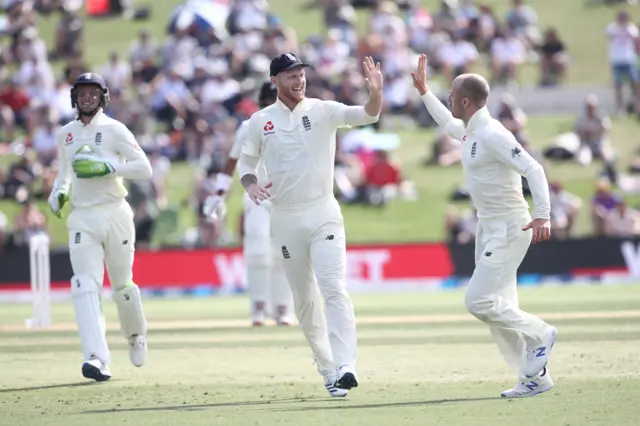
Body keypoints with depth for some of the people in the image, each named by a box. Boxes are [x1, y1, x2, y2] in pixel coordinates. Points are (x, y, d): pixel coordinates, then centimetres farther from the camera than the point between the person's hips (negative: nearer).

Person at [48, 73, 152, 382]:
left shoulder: (114, 130, -2)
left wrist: (108, 167, -19)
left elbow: (144, 169, -8)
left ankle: (136, 336, 39)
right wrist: (59, 191, 7)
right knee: (85, 287, -14)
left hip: (114, 214, -3)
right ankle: (97, 359, -25)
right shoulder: (65, 134, 11)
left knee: (122, 285, 8)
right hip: (82, 218, 3)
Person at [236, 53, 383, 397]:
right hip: (285, 219, 3)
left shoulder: (323, 111, -1)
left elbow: (366, 115, -14)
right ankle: (326, 367, 22)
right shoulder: (260, 121, 4)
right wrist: (250, 185, -10)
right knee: (304, 300, 9)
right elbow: (245, 162, 12)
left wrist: (375, 93, -36)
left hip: (322, 213, -3)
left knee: (334, 289, -17)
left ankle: (344, 367, -27)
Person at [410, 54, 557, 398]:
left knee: (479, 301, -15)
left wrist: (542, 216, -37)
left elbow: (533, 169, -26)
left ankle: (538, 334, 4)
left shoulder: (492, 135, -19)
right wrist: (423, 90, 34)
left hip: (509, 227, -10)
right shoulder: (469, 132, 10)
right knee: (498, 307, 8)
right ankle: (534, 378, 11)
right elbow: (446, 122, 36)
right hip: (488, 228, 10)